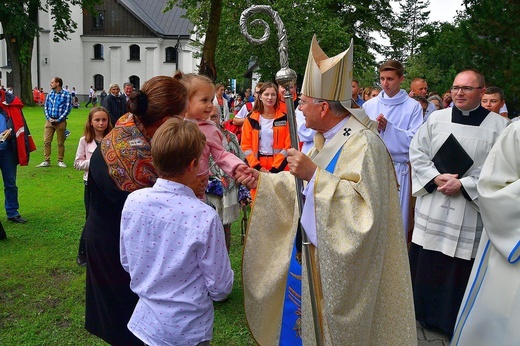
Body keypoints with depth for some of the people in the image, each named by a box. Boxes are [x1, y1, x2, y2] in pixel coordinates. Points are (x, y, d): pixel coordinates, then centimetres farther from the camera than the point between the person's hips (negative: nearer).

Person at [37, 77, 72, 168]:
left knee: (61, 142, 6)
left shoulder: (66, 95, -6)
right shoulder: (50, 94, 8)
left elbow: (67, 109, -9)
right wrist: (49, 118, -4)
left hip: (60, 122, -4)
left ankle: (60, 161, 18)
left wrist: (58, 120, -12)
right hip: (49, 121, 4)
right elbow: (46, 107, 10)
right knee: (46, 141, 1)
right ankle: (46, 161, 9)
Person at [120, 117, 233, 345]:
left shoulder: (133, 201, -14)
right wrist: (225, 281, 5)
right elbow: (220, 287, -17)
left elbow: (127, 262, 1)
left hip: (145, 320, 4)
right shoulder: (204, 217, -27)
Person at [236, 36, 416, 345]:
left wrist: (313, 174, -34)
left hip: (339, 265, -8)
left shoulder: (363, 143, -21)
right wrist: (262, 180, 8)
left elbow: (365, 207, -30)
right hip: (312, 255, 9)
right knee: (302, 320, 20)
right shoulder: (326, 140, 8)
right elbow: (306, 187, 16)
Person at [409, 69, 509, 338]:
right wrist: (436, 178, -10)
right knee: (425, 261, 9)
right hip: (432, 205, 2)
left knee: (461, 266, 5)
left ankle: (454, 322, 24)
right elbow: (416, 151, 4)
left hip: (470, 209, -2)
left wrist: (463, 184, -15)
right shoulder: (436, 118, 4)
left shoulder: (498, 126, -2)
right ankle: (425, 313, 30)